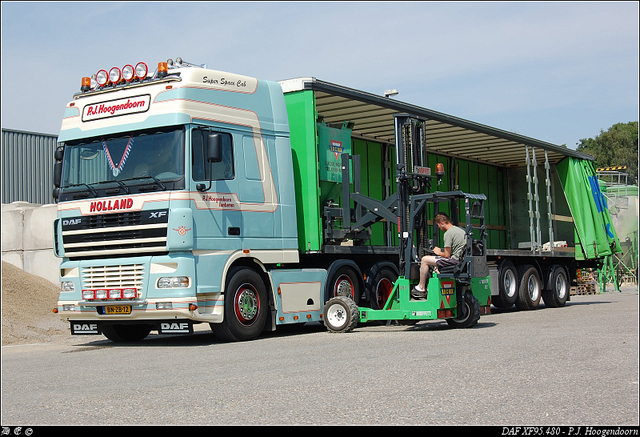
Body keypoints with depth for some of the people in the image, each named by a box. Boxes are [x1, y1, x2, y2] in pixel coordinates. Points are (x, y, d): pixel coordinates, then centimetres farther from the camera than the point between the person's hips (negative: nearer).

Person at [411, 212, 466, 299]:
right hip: (461, 259, 10)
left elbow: (447, 255, -17)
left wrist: (439, 252, 4)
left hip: (454, 260, -10)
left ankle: (421, 288, 5)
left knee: (425, 260, -2)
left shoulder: (448, 233, -16)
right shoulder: (460, 230, 14)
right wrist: (442, 250, 21)